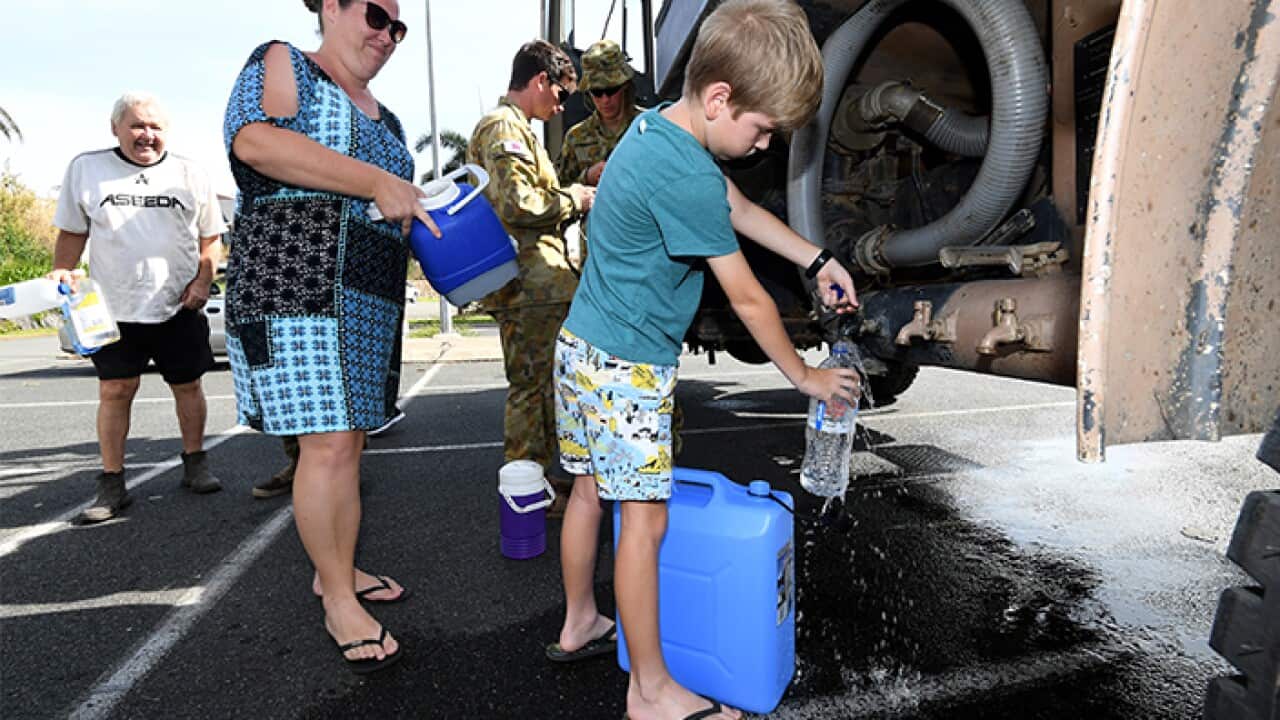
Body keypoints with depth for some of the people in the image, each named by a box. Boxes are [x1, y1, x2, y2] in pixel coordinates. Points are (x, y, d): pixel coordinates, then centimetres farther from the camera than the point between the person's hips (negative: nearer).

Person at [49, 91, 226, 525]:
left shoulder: (190, 175, 6)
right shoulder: (86, 168, 6)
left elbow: (211, 236, 10)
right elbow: (72, 232, 12)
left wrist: (203, 281, -4)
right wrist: (61, 271, -4)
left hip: (179, 308, 0)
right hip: (113, 308, 0)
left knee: (187, 386, 7)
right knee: (114, 391, 0)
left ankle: (195, 465, 22)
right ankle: (112, 485, 8)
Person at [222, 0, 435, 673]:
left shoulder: (383, 119, 25)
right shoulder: (281, 64, 4)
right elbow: (254, 141, -17)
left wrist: (425, 216, 11)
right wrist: (377, 182, -20)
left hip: (369, 300, 8)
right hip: (295, 282, -8)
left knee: (346, 439, 11)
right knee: (328, 442, -11)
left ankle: (338, 569, 25)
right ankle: (339, 600, 2)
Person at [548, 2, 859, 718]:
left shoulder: (658, 124, 8)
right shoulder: (685, 177, -23)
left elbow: (740, 208, 19)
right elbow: (749, 299, -15)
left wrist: (818, 261, 17)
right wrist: (805, 376, -2)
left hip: (583, 344, 10)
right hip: (627, 365, -10)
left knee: (592, 490, 20)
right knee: (646, 518, -1)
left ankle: (579, 625, 39)